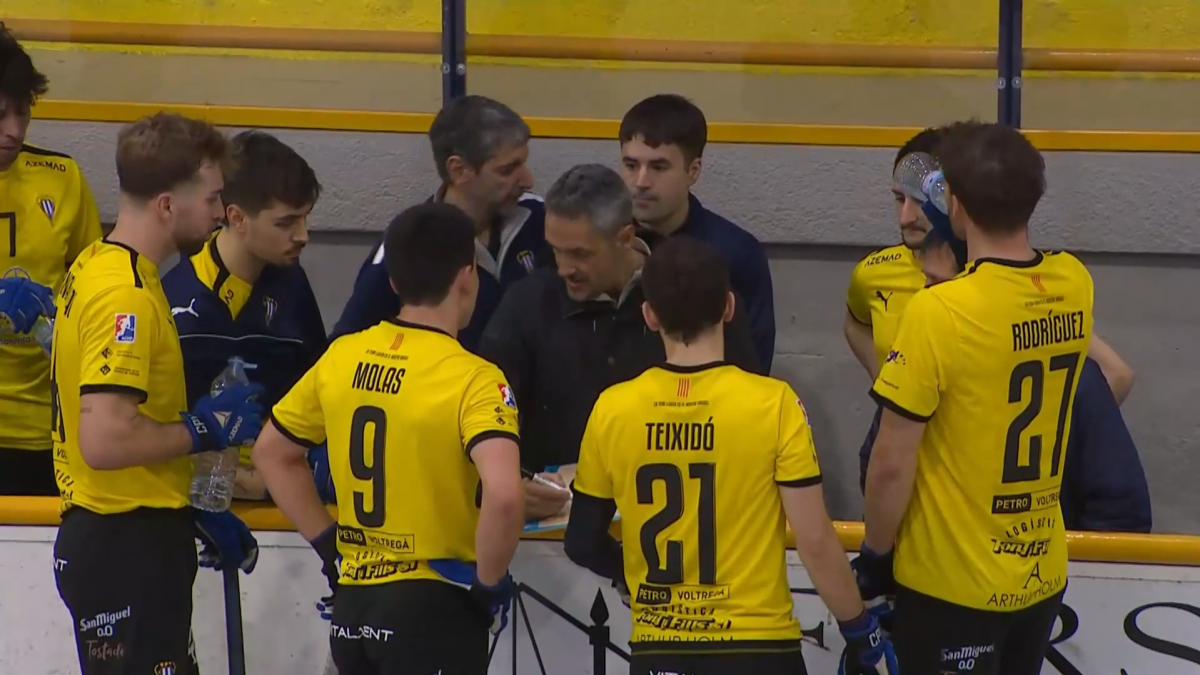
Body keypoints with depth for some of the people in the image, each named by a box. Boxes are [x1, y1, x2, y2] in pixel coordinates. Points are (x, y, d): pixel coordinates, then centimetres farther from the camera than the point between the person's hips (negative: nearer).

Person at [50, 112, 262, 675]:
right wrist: (203, 429, -14)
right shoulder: (127, 296, -20)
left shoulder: (96, 266, 11)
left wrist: (192, 511, 17)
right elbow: (105, 441, -28)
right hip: (126, 549, -10)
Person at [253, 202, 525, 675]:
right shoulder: (472, 380, -15)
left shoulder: (341, 358, 4)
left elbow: (272, 454, 15)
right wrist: (489, 584, -14)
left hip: (352, 604, 6)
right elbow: (502, 495, -29)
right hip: (434, 605, -6)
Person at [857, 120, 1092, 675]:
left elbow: (891, 465, -17)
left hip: (950, 585, -6)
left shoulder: (938, 312, -23)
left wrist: (875, 555, -3)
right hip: (1042, 576, 6)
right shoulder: (1075, 285, -5)